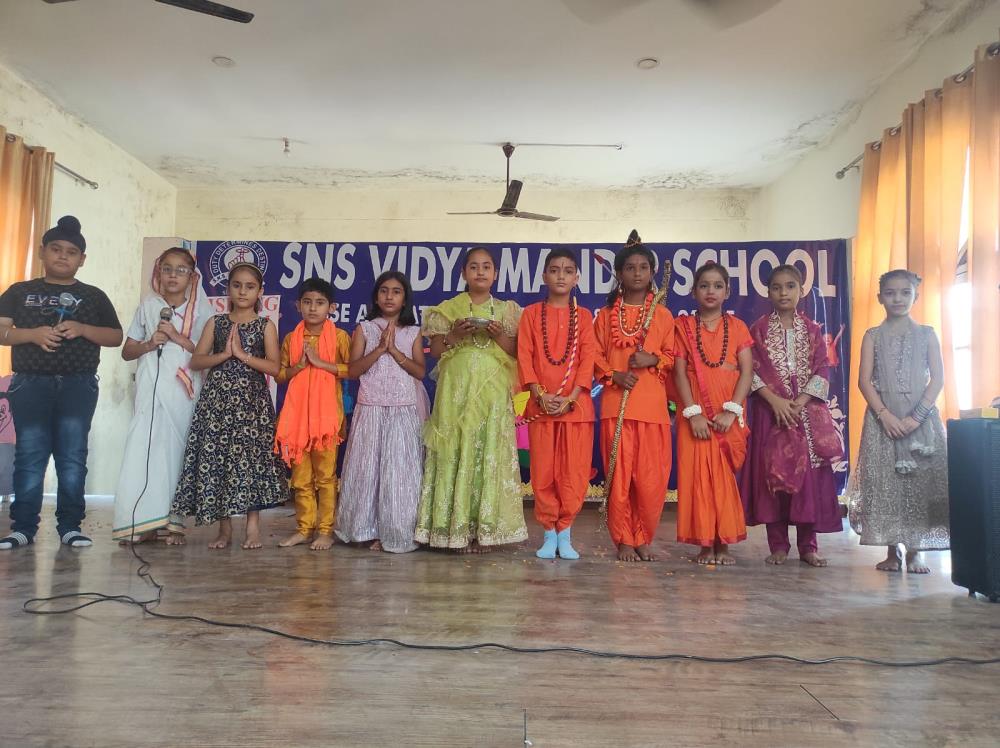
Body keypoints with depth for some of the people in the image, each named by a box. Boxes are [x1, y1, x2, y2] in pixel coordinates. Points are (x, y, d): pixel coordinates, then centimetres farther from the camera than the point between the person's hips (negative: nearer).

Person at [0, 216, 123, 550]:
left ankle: (70, 525, 4)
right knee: (29, 457, -1)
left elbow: (116, 337, 9)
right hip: (31, 384, 0)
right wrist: (33, 334, -12)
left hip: (78, 385, 0)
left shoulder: (94, 296, 12)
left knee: (73, 457, -2)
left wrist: (82, 329, -8)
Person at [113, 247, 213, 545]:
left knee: (177, 450, -3)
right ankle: (143, 523, 1)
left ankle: (174, 523, 4)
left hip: (184, 390, -2)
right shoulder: (148, 306, 13)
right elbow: (127, 351, 15)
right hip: (151, 389, 2)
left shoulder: (201, 309, 6)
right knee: (143, 448, -5)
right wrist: (149, 344, -4)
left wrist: (177, 337, -10)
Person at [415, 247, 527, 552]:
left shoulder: (506, 309, 9)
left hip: (493, 392, 0)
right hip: (457, 390, 0)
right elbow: (435, 350, 6)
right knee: (455, 453, -3)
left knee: (490, 454, -2)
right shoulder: (448, 308, 8)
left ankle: (486, 528, 6)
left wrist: (499, 335, -10)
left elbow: (515, 352, 7)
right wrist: (455, 334, -11)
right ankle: (458, 527, 4)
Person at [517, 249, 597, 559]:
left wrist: (571, 397, -12)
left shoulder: (583, 316, 9)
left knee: (574, 473, 0)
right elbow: (524, 357, 1)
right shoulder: (531, 313, 8)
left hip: (576, 404, 0)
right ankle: (550, 534, 14)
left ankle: (564, 533, 12)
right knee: (543, 473, 2)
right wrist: (541, 394, -11)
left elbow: (588, 360, 1)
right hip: (541, 404, 0)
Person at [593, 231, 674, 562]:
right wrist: (614, 375, -10)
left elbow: (672, 356, 12)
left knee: (651, 479, -1)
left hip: (653, 406, 0)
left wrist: (653, 359, -9)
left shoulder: (663, 316, 10)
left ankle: (643, 539, 17)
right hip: (615, 404, 0)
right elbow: (596, 357, 8)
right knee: (619, 476, 0)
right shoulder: (606, 315, 10)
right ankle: (624, 540, 13)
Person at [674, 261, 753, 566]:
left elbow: (747, 371, 0)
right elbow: (679, 372, -2)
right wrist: (693, 413, -12)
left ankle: (724, 543, 12)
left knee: (725, 477, 4)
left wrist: (731, 410, -13)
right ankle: (705, 543, 7)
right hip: (696, 415, -1)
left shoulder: (737, 327, 8)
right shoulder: (684, 326, 5)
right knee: (698, 474, -1)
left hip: (729, 416, 1)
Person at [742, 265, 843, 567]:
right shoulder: (759, 329, 4)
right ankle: (778, 545, 8)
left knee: (809, 473, 1)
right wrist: (775, 400, -15)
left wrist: (799, 402, -12)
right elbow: (753, 370, -3)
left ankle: (808, 545, 11)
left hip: (808, 409, 1)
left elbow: (822, 371, 1)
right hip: (771, 409, -1)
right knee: (772, 472, -1)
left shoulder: (812, 330, 8)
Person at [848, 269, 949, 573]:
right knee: (884, 482, 0)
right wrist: (884, 414, -14)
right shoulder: (873, 336, 6)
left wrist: (916, 416, -13)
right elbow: (864, 380, -2)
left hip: (920, 418, 0)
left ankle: (914, 551, 12)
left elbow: (938, 379, -1)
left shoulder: (926, 334, 6)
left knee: (919, 482, 1)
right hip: (882, 417, 0)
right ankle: (892, 551, 11)